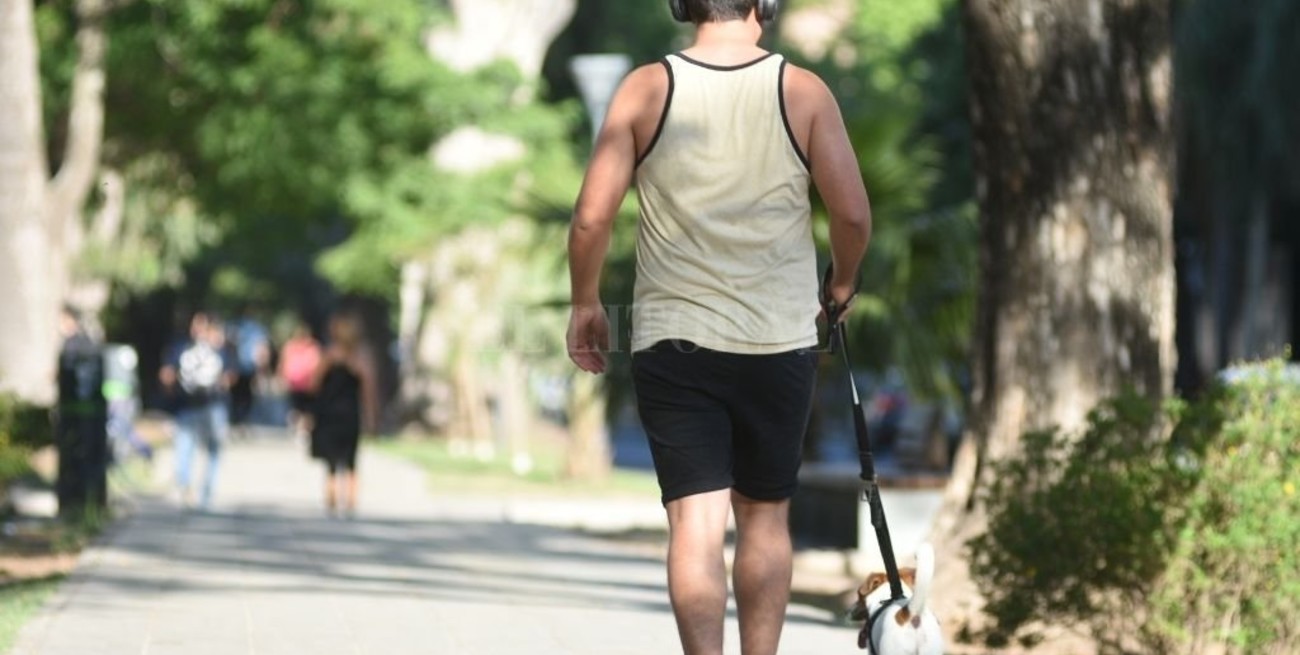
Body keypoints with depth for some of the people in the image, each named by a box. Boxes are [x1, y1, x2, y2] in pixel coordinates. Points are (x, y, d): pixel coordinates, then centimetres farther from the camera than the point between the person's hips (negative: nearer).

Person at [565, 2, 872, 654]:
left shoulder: (646, 89, -3)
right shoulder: (803, 92, -2)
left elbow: (591, 217, -6)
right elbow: (853, 214, -4)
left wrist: (585, 304, 9)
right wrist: (840, 284, 16)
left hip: (672, 338, -1)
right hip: (780, 339, 1)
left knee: (696, 520, -3)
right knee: (765, 514, 14)